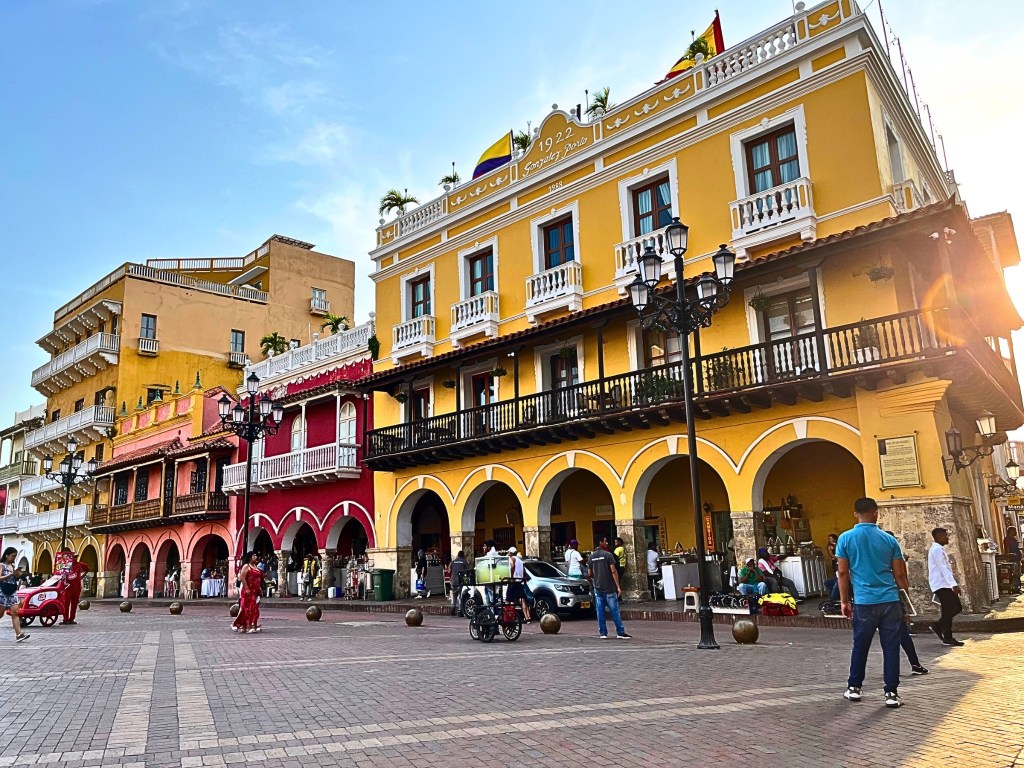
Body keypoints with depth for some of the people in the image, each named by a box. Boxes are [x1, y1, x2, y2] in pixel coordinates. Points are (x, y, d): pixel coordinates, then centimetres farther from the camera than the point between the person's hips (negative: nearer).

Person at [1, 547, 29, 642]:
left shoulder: (13, 566, 12)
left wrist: (18, 576, 0)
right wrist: (11, 574, -24)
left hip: (12, 592, 5)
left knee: (15, 612, -6)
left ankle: (18, 634, -14)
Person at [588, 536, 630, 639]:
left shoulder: (591, 557, 6)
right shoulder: (608, 555, -10)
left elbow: (590, 574, 10)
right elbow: (613, 571, -14)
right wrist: (618, 586, -11)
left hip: (597, 588, 5)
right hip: (609, 588, -5)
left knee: (600, 611, 7)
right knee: (614, 610, 1)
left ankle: (602, 633, 9)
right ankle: (620, 632, 4)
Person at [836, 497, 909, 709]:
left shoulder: (846, 538, -2)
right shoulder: (889, 539, 3)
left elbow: (843, 572, -2)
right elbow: (899, 574, 6)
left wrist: (844, 601, 6)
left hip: (865, 602, -1)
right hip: (890, 600, 1)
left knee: (860, 646, 11)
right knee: (891, 648, 6)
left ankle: (854, 688, 21)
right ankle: (891, 693, 8)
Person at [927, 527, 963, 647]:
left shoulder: (939, 549, 17)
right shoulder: (937, 549, -15)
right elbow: (944, 568, -23)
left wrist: (952, 583, 20)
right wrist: (954, 584, -28)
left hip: (944, 584, 10)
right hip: (941, 585, -10)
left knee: (957, 607, 10)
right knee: (948, 610, -5)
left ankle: (938, 626, 18)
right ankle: (948, 638, 1)